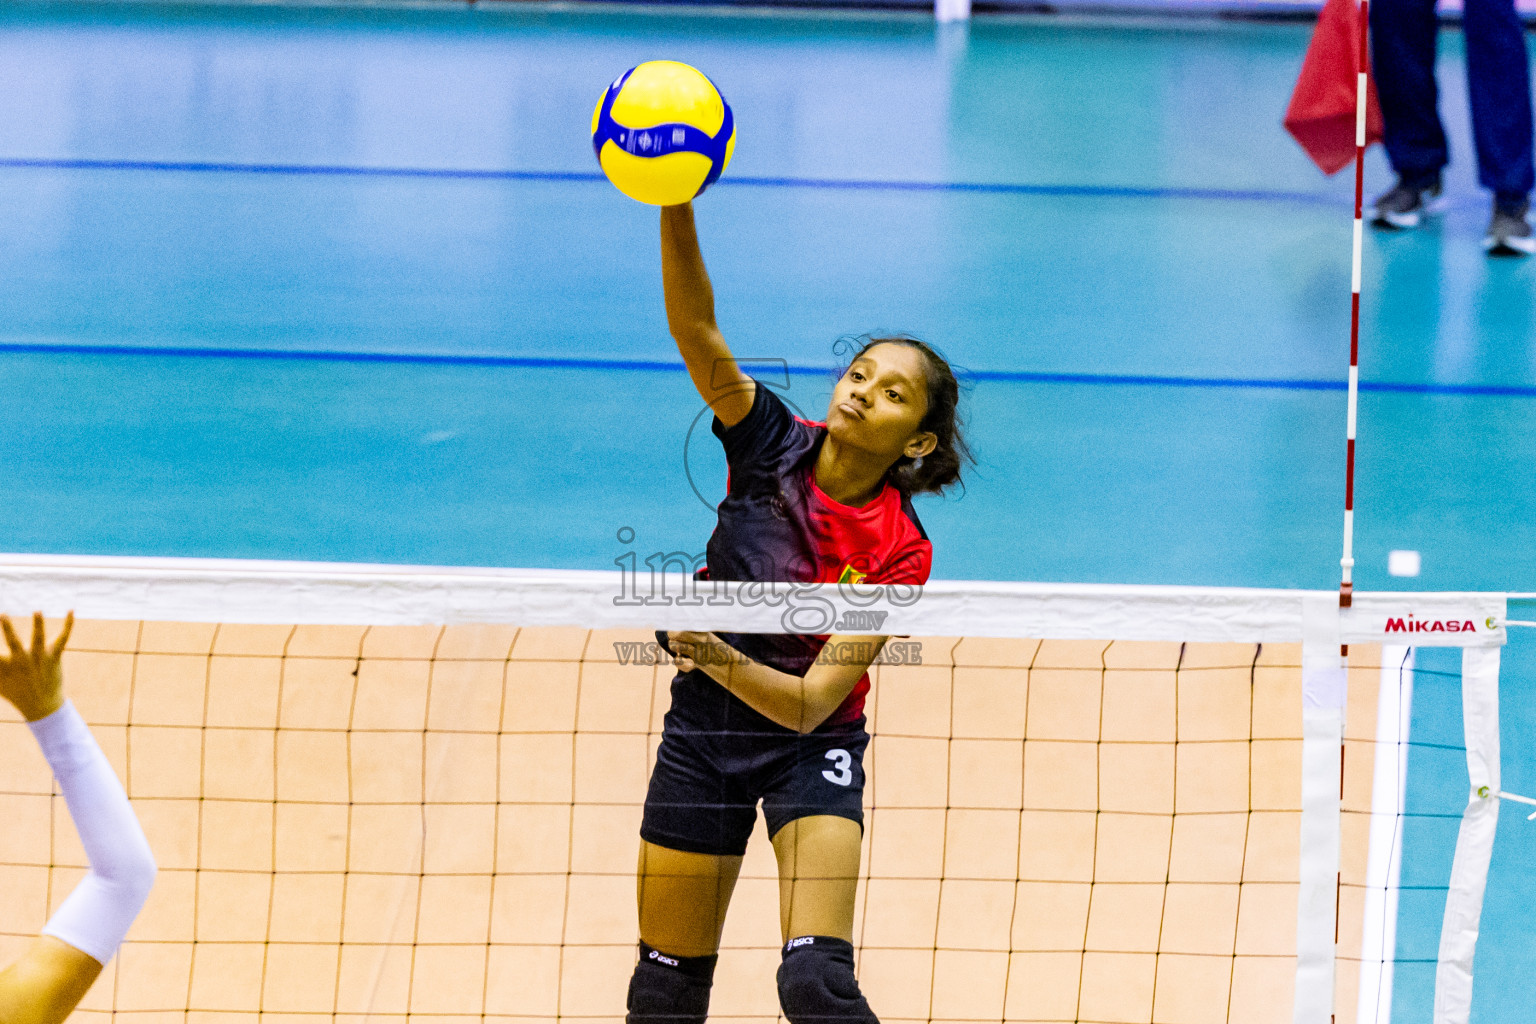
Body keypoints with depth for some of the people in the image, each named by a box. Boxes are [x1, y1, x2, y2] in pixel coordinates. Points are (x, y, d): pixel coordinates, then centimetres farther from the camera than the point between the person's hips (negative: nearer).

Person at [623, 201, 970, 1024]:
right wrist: (676, 213, -44)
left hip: (810, 744, -3)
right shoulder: (772, 445, -12)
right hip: (702, 728, 3)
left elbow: (809, 703, -23)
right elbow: (696, 331, -28)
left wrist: (719, 656, -41)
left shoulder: (899, 553, -18)